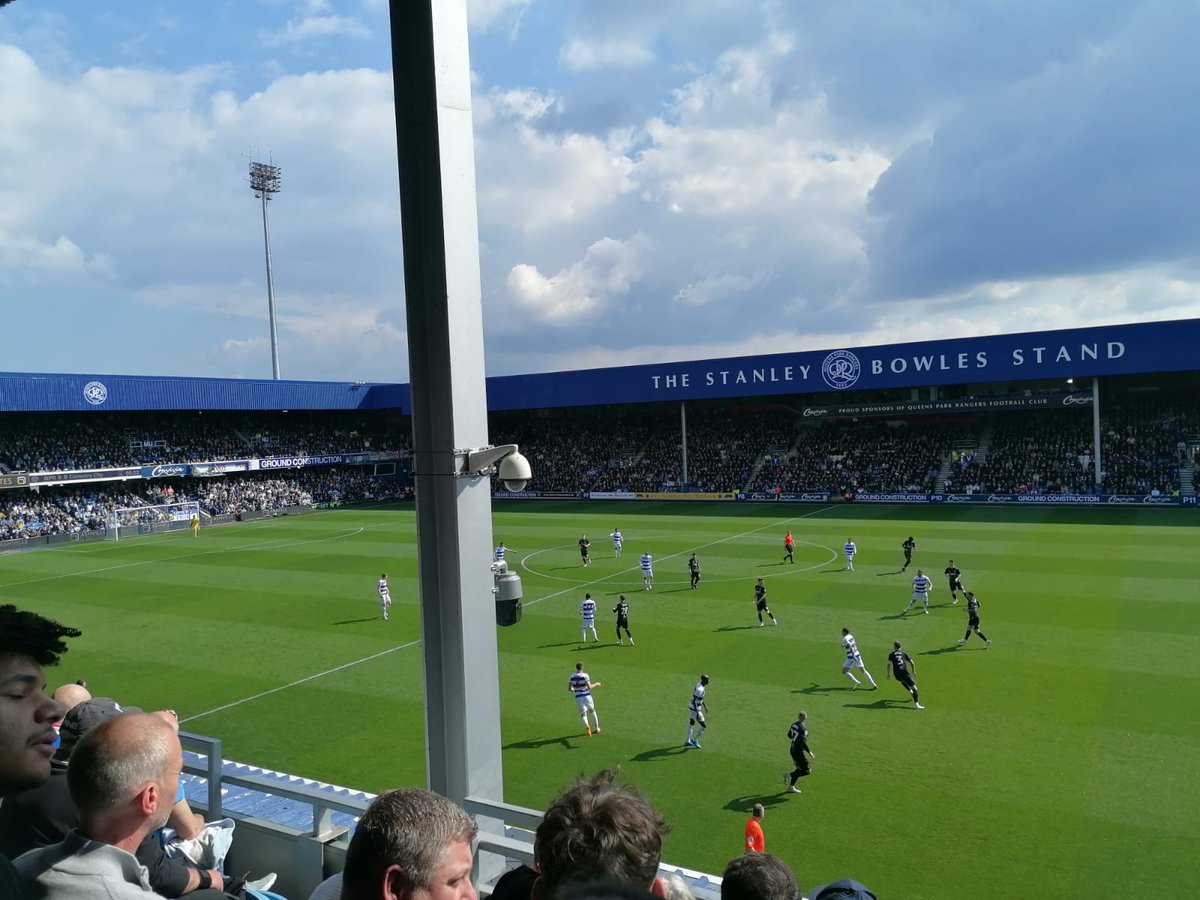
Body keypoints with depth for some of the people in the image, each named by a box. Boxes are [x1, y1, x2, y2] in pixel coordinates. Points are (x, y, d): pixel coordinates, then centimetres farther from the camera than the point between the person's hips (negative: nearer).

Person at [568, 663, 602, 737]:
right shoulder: (585, 675, -10)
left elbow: (569, 688, 5)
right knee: (592, 711, 23)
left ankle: (587, 726, -28)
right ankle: (597, 728, 30)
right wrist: (595, 684, 2)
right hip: (587, 696, -2)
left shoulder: (572, 677, 2)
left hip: (578, 697, 2)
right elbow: (589, 687, -16)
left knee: (583, 715, 5)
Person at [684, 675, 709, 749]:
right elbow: (696, 701, -29)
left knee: (691, 724, 24)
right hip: (695, 710, -10)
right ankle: (694, 740, 14)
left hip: (691, 707, 10)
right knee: (703, 726, 1)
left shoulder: (699, 684, 3)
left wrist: (705, 706, 27)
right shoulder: (700, 689, -27)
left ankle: (687, 741, 38)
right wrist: (697, 714, -30)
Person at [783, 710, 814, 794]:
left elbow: (789, 735, 16)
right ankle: (790, 775, -6)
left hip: (792, 749, 8)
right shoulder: (803, 728, -20)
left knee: (799, 769, 19)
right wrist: (809, 752, -18)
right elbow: (803, 742, -25)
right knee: (807, 770, 1)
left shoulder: (793, 725, 3)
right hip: (799, 751, -8)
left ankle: (791, 787, 19)